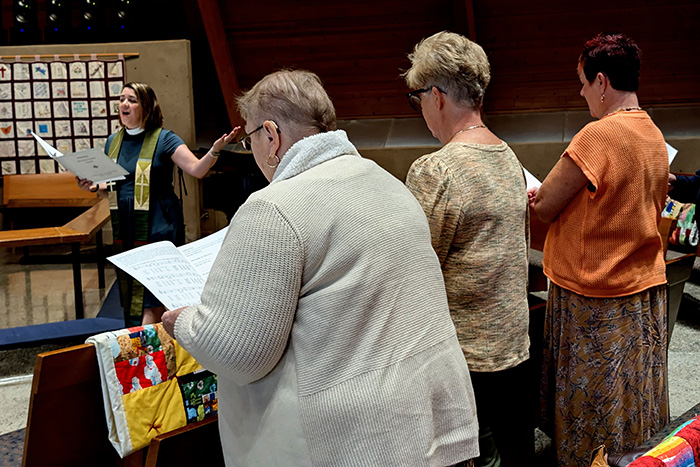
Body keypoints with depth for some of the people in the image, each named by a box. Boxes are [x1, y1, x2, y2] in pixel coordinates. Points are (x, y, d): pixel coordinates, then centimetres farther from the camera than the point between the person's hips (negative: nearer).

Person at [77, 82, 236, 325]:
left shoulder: (164, 139, -6)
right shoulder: (113, 141, 11)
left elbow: (197, 169, -17)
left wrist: (215, 150, -35)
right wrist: (94, 186, 1)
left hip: (157, 227, -6)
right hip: (125, 228, 6)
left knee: (150, 300, -8)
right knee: (130, 293, 13)